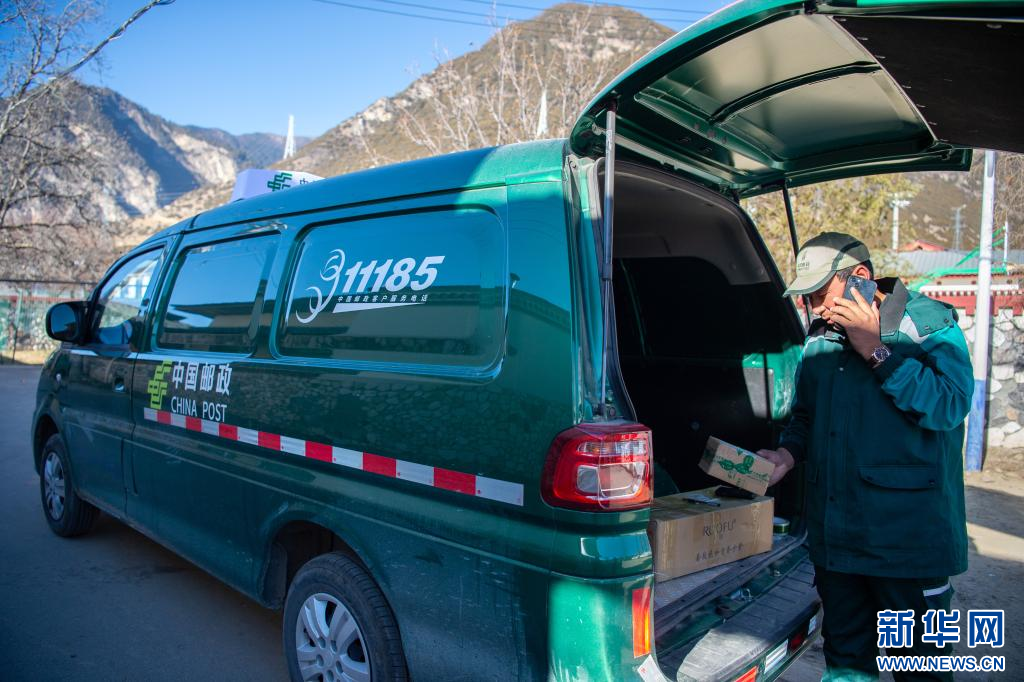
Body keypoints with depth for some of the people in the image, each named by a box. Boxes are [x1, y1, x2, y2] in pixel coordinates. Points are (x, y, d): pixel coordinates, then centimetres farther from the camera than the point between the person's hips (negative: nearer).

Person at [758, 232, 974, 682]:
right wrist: (788, 452, 1)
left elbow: (950, 406, -21)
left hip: (909, 535, -5)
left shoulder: (928, 323, -6)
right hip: (834, 535, 5)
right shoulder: (819, 338, 9)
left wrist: (876, 351, -21)